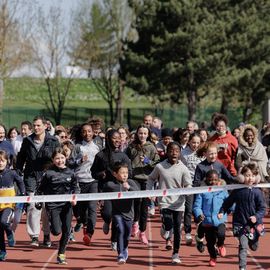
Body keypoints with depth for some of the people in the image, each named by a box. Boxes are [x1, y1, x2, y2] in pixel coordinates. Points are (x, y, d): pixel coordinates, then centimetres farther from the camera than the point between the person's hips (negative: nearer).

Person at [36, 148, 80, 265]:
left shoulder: (70, 173, 3)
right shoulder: (49, 173, -5)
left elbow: (76, 187, 12)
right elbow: (40, 189, 2)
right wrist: (38, 201, -3)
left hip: (67, 205, 3)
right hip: (53, 205, -3)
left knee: (66, 231, 3)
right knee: (57, 231, -12)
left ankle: (61, 255, 17)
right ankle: (51, 224, 25)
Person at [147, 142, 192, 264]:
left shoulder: (183, 169, -4)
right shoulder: (160, 167, -3)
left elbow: (188, 185, -2)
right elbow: (151, 179, 13)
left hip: (178, 203, 1)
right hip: (165, 202, -1)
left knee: (177, 228, 4)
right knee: (168, 225, -17)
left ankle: (175, 254, 19)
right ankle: (167, 237, 19)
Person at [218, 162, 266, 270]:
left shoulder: (257, 192, -7)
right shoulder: (237, 191, -3)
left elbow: (262, 208, -6)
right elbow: (228, 202, 10)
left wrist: (256, 217, -21)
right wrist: (222, 212, 0)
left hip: (254, 224, 1)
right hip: (240, 224, -1)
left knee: (254, 247, 19)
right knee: (243, 246, -13)